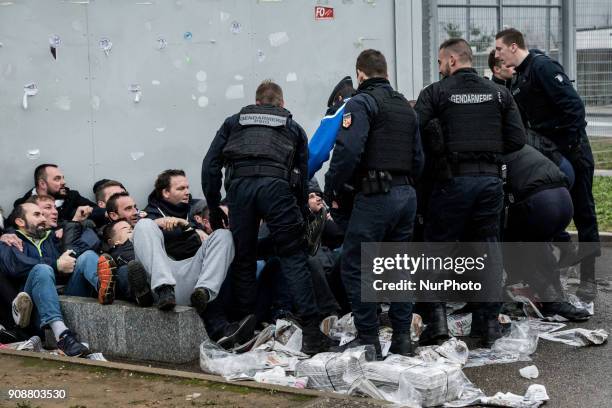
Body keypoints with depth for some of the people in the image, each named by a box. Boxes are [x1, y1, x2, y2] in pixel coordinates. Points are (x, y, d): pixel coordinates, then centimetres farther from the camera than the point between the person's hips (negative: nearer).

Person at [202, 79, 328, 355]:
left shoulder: (233, 123, 29)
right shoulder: (293, 128, 29)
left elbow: (210, 166, 19)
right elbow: (303, 177, 23)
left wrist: (214, 208, 23)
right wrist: (301, 216, 29)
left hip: (239, 185, 1)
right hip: (277, 185, -1)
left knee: (243, 260, 10)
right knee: (293, 257, 0)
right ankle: (311, 331, -9)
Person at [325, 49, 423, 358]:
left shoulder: (361, 103, -6)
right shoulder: (406, 106, 20)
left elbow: (348, 150, -18)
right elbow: (418, 158, 18)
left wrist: (332, 187, -7)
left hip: (375, 195, -8)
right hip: (407, 194, 8)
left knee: (354, 266, 0)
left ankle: (368, 337, 0)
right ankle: (402, 338, 14)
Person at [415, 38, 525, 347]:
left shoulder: (436, 92, -2)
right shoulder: (498, 93, 8)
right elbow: (517, 139, 4)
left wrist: (436, 150, 6)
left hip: (453, 179, -3)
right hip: (491, 178, 3)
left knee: (439, 244, 7)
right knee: (488, 243, 10)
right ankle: (489, 319, 8)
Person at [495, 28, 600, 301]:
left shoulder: (543, 67, -15)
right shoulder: (519, 77, 12)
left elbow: (573, 105, -22)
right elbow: (522, 120, 17)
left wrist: (573, 145, -22)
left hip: (571, 153, -9)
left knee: (583, 212, -1)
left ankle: (588, 280, 5)